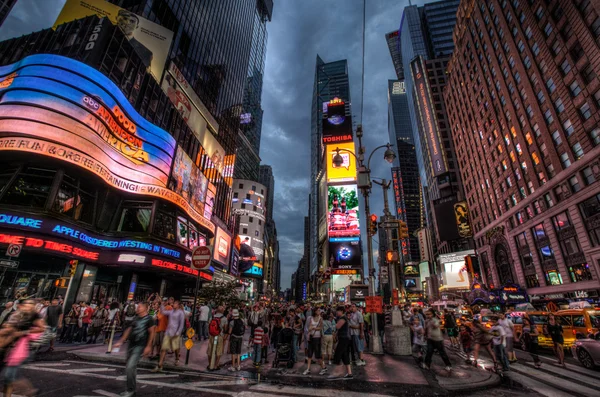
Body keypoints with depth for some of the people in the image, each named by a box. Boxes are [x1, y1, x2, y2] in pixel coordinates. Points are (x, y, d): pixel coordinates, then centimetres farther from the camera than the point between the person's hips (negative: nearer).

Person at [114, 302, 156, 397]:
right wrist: (121, 341, 12)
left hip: (140, 346, -7)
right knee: (131, 368, 15)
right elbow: (128, 330, 17)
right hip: (131, 344, 7)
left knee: (129, 367, -14)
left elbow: (152, 333, -12)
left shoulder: (149, 319, -10)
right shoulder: (135, 318, 12)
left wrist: (148, 346, -16)